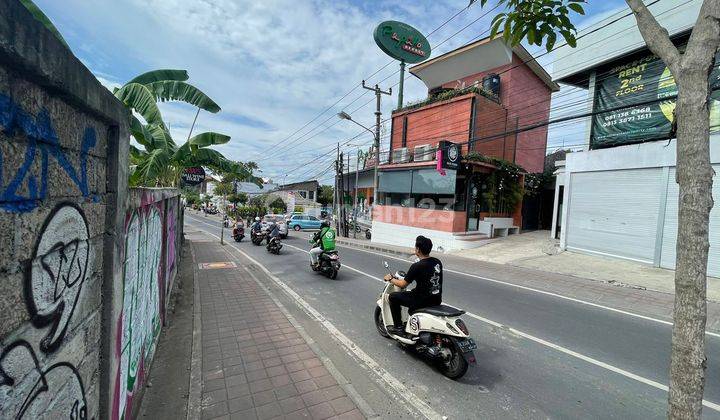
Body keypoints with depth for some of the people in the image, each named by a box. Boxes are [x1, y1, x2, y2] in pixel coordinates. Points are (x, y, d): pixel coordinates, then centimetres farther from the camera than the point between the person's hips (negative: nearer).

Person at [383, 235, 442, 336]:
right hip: (437, 300, 8)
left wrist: (390, 279, 6)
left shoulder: (417, 266, -20)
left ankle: (398, 327, 15)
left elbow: (403, 285, -11)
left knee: (393, 297, 8)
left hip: (423, 301, -7)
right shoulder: (438, 262, 1)